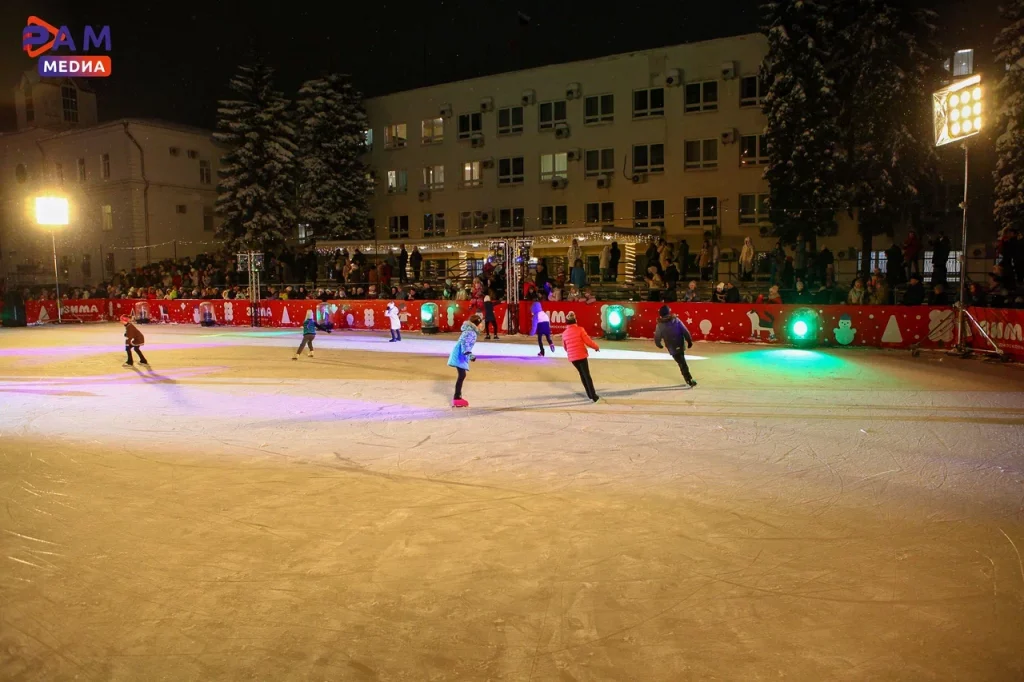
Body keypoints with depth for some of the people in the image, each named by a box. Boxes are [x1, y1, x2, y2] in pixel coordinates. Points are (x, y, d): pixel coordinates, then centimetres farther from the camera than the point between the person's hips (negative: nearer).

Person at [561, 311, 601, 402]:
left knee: (582, 374, 18)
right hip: (581, 356, -4)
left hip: (572, 357, 4)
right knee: (587, 375, 1)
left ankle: (590, 394, 21)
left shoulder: (564, 333, 3)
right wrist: (596, 347, 6)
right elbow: (588, 341, -12)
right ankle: (594, 396, -1)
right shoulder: (580, 329, -10)